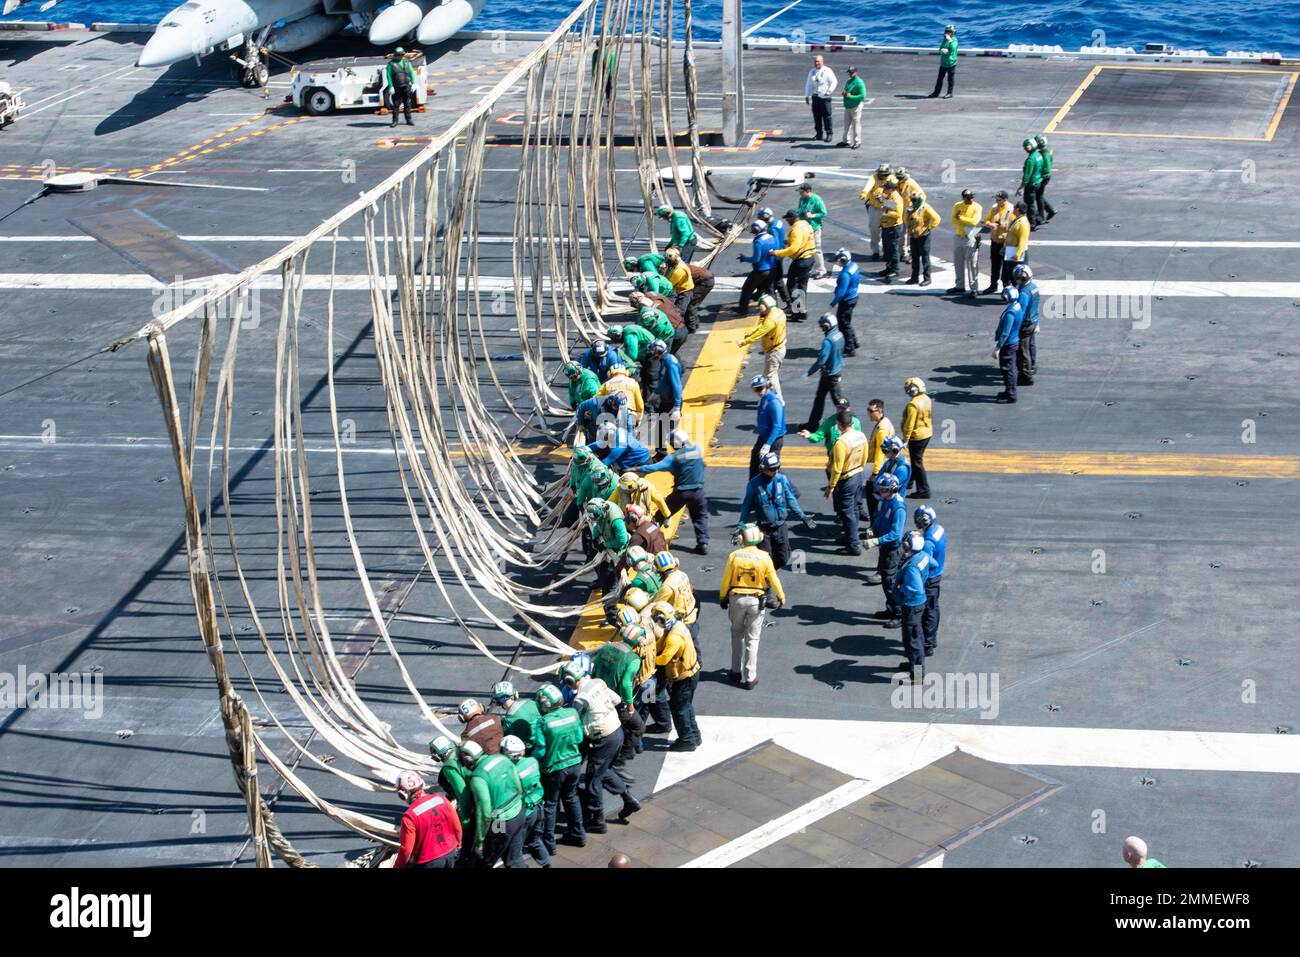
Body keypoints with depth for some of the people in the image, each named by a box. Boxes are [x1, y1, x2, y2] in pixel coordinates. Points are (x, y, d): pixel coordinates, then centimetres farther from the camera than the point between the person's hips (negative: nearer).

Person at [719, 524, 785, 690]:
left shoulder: (734, 556, -9)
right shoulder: (764, 557, -10)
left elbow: (726, 580, -4)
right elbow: (773, 580, -5)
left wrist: (722, 598, 12)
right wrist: (781, 597, 11)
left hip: (737, 599, 1)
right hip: (756, 601, -1)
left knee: (737, 634, 20)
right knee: (752, 639, 7)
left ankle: (736, 671, 24)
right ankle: (750, 678, 7)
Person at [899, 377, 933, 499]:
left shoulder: (913, 405, -26)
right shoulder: (927, 399, 1)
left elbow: (909, 424, -25)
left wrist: (905, 439, -19)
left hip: (917, 437, -9)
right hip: (927, 433, 9)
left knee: (917, 463, 0)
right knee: (916, 459, 26)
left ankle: (924, 491, 2)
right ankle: (909, 480, 44)